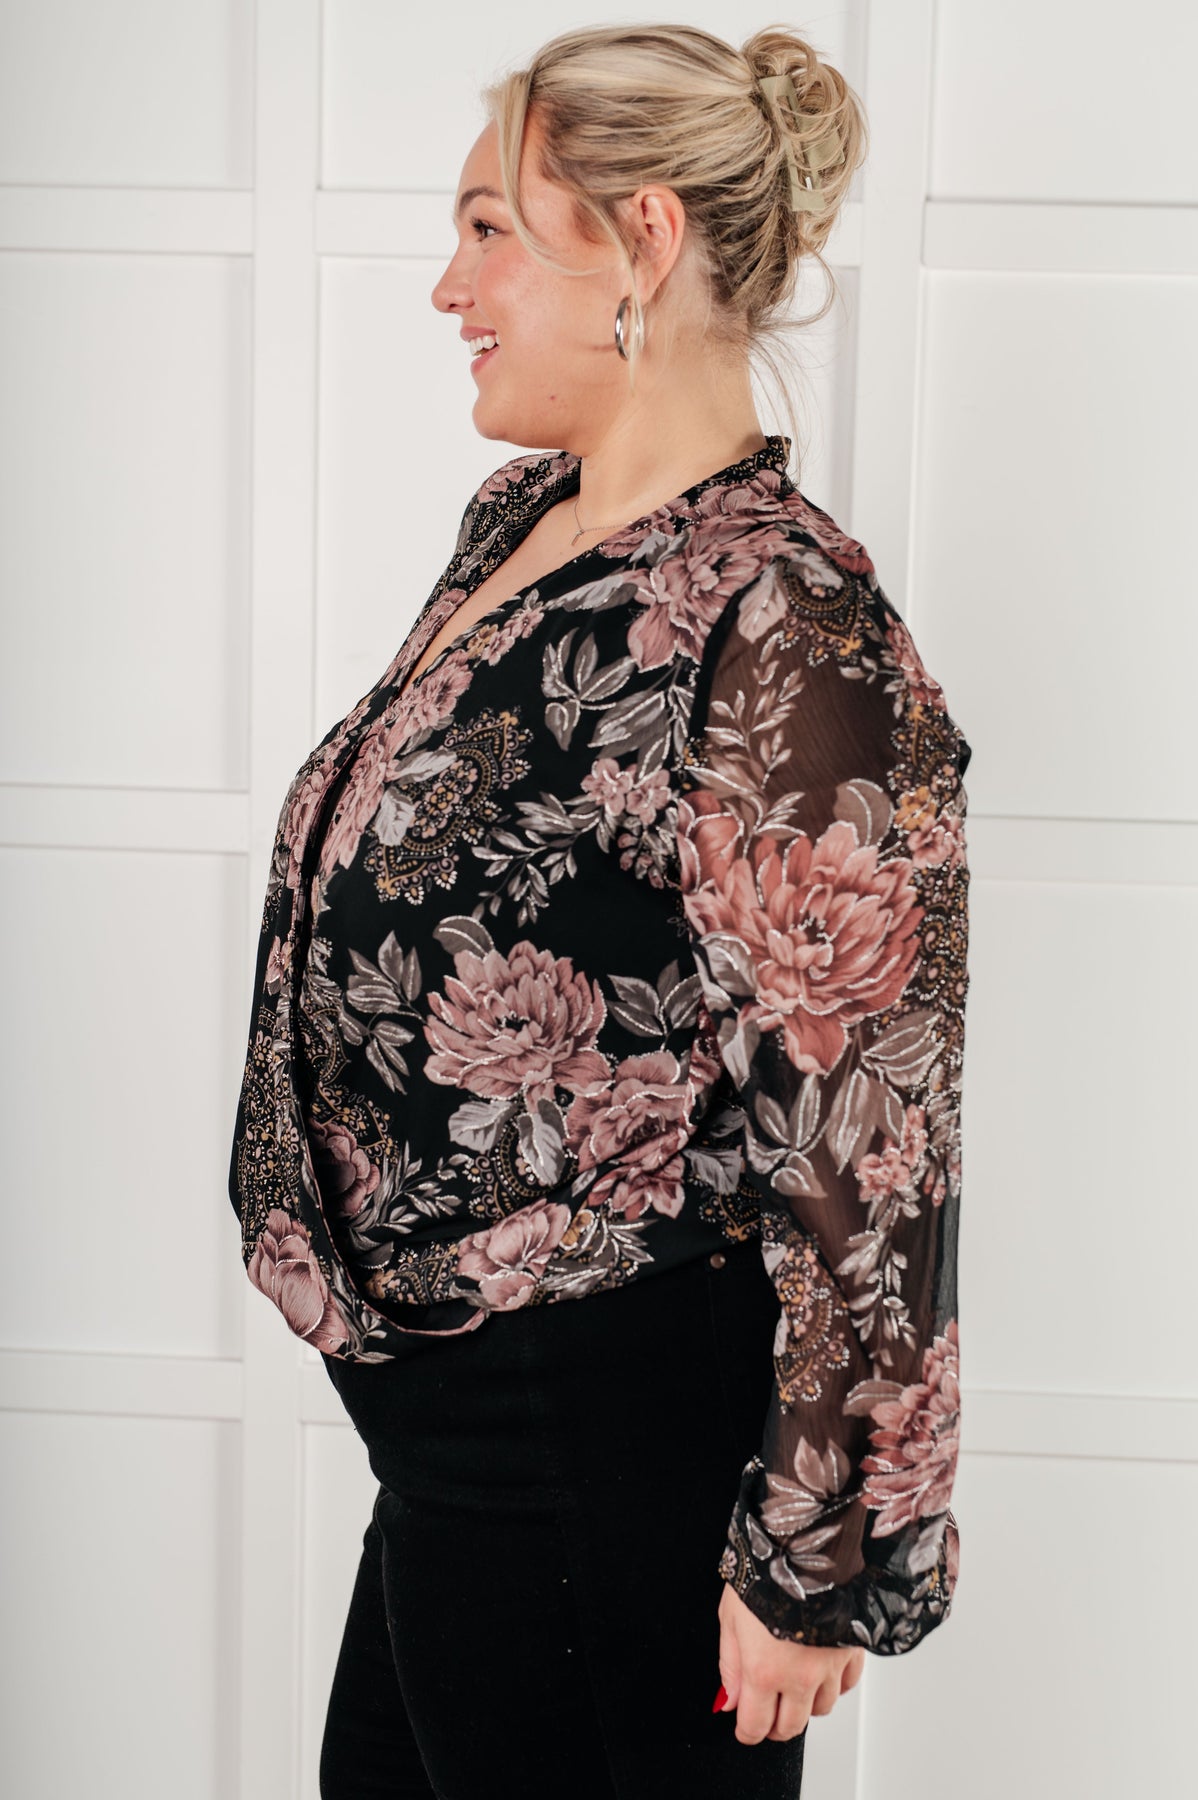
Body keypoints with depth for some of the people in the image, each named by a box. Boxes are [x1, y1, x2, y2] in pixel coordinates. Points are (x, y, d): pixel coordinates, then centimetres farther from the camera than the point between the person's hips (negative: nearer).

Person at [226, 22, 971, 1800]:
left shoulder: (785, 629, -22)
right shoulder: (520, 520, 6)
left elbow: (867, 1139, -22)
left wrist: (817, 1567, -18)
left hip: (612, 1451, -9)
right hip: (444, 1414, 9)